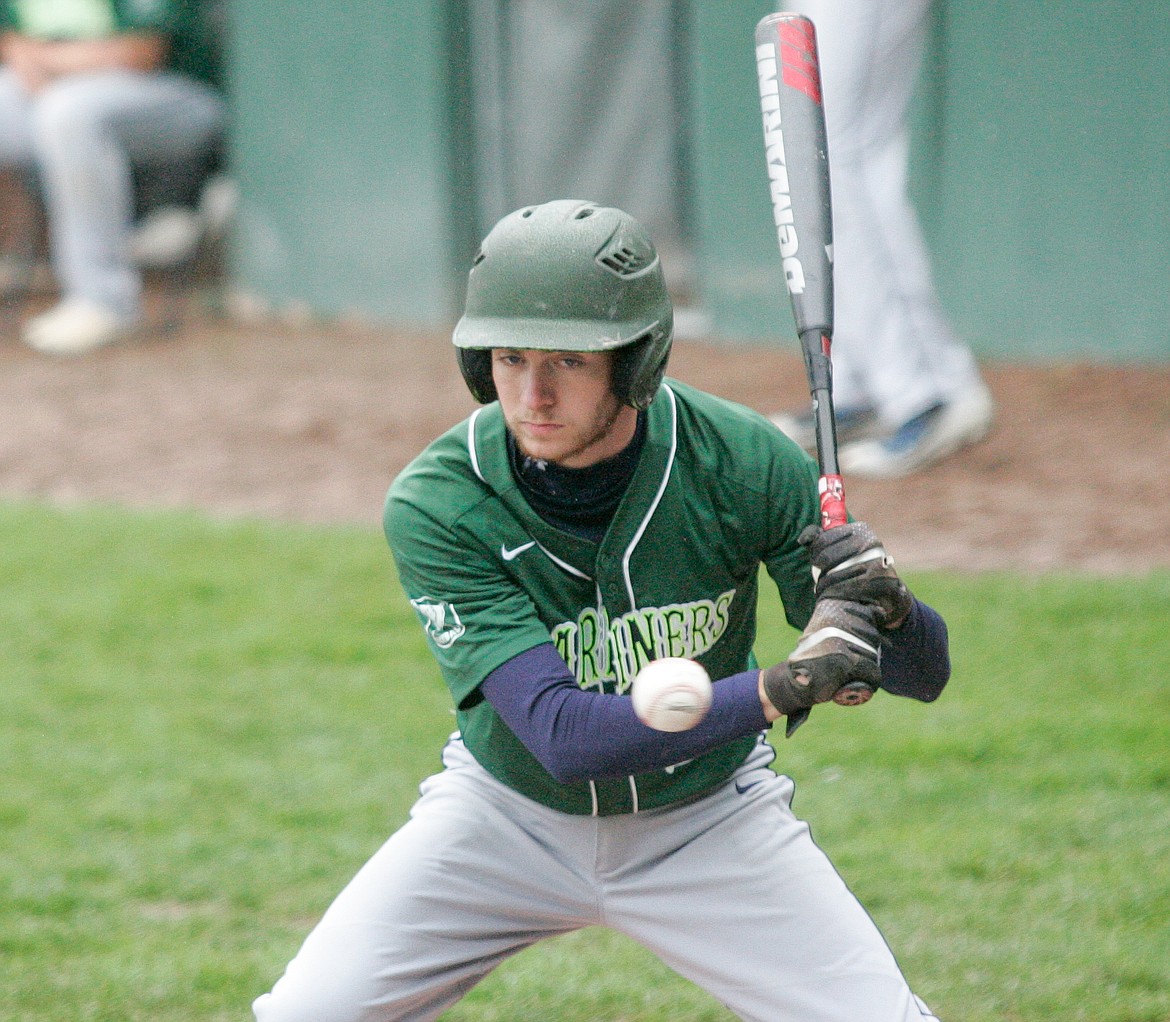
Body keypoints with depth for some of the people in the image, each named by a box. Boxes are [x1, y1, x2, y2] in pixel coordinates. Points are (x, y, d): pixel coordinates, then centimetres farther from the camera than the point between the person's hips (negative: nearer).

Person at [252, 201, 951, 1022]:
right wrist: (779, 691, -47)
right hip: (511, 815, 0)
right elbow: (564, 735, -35)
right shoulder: (436, 505, -26)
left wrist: (886, 608, -39)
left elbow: (926, 674, -14)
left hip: (712, 821, 0)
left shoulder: (743, 461, -22)